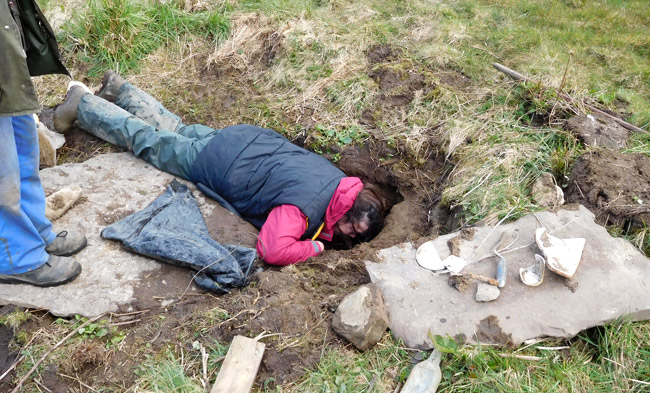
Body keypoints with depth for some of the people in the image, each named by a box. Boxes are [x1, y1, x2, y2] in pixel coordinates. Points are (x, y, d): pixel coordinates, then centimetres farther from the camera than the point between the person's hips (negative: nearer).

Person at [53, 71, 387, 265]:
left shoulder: (341, 182, -11)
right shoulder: (305, 207, -36)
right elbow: (272, 251, -45)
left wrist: (322, 229, -2)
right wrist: (314, 248, -30)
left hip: (251, 141, 7)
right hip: (216, 164, -7)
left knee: (176, 129, 29)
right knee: (146, 139, 14)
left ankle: (118, 89, 47)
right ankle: (82, 105, 33)